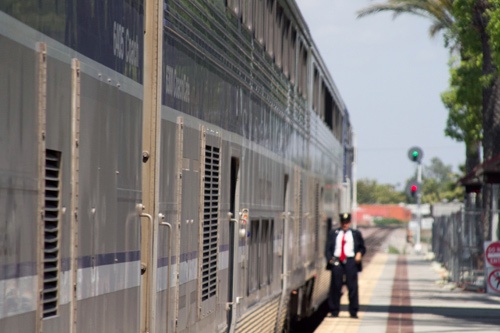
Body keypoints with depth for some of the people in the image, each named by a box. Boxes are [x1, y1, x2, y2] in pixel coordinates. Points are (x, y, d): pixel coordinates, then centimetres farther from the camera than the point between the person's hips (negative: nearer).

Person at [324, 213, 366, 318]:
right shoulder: (333, 233, 12)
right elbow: (328, 248, 9)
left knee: (352, 287, -2)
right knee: (335, 287, 2)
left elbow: (362, 247, 16)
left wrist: (359, 253, -5)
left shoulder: (356, 234, 12)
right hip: (337, 262, 0)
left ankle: (353, 312, 4)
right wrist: (330, 259, -7)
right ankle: (334, 311, 9)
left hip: (351, 262, 0)